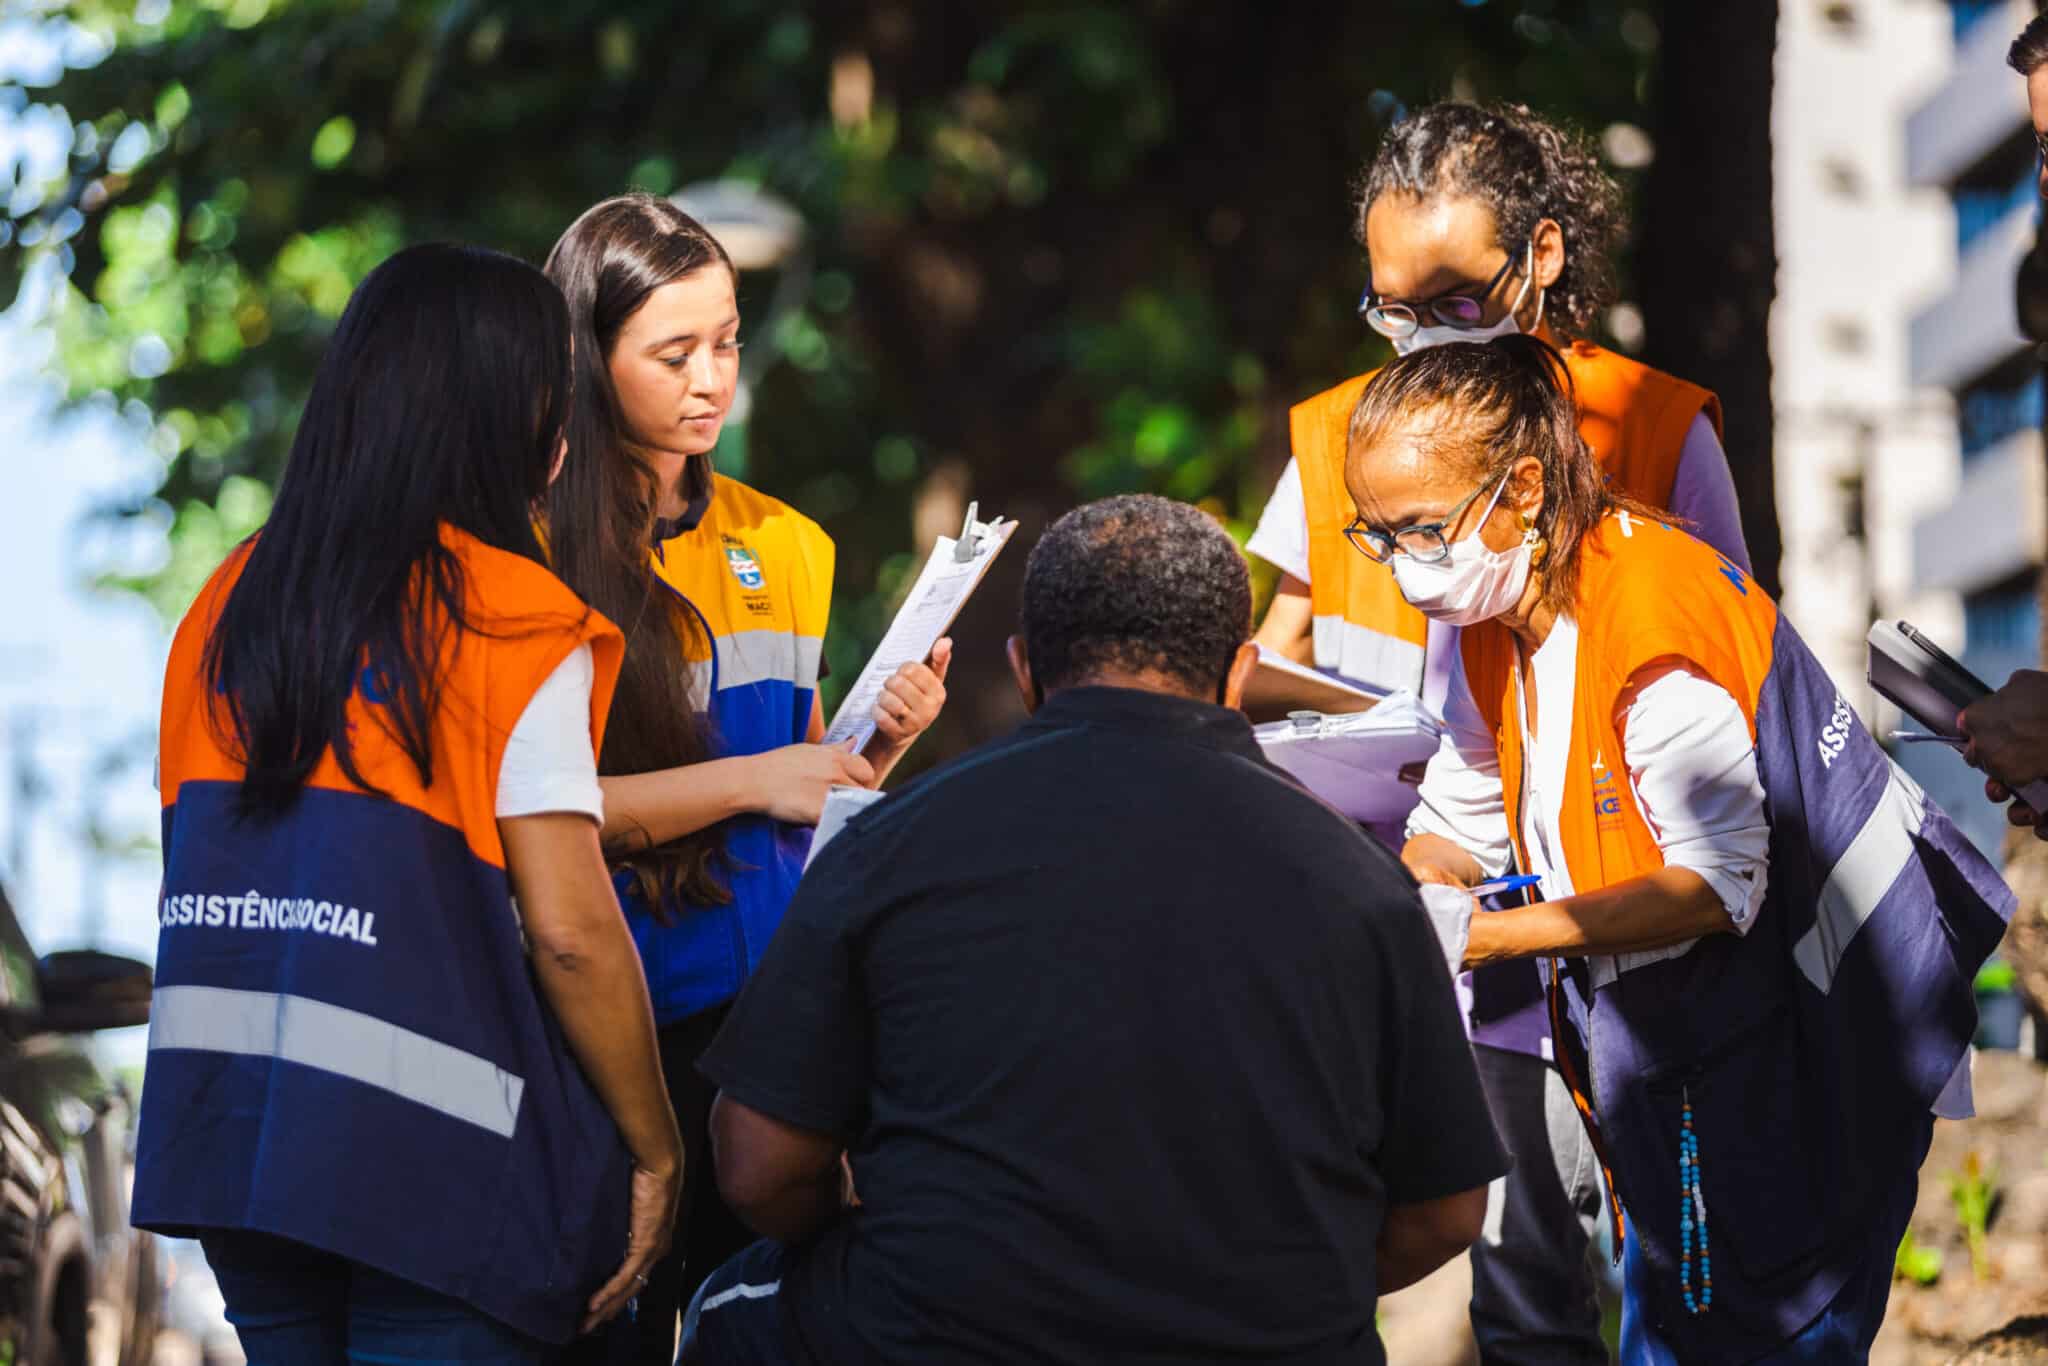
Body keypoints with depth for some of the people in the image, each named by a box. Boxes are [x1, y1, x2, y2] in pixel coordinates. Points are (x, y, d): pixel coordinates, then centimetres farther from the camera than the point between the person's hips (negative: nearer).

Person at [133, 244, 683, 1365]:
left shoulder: (230, 603, 8)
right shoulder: (516, 620, -10)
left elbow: (195, 870, 11)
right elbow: (570, 929, -13)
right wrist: (655, 1154, -3)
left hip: (220, 1133, 6)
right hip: (426, 1149, -6)